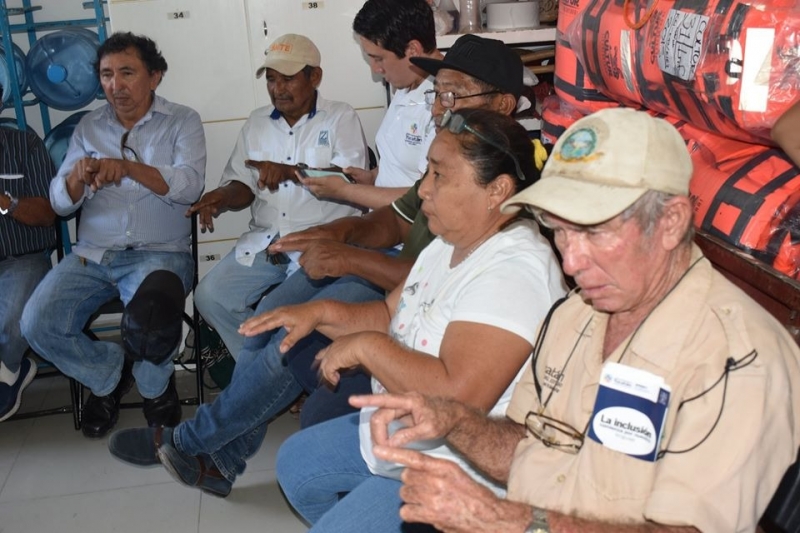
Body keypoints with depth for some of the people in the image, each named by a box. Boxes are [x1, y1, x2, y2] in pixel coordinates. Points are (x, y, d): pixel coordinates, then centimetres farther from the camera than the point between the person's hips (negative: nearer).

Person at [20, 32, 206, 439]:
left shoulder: (182, 122, 5)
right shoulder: (88, 127, 14)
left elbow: (189, 186, -12)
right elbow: (60, 204, 8)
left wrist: (128, 166, -26)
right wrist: (77, 177, -16)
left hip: (159, 252, -4)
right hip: (91, 255, 4)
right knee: (37, 325, -18)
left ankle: (156, 387, 1)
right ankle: (108, 373, 12)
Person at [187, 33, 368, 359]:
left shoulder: (340, 118, 4)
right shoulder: (257, 123, 18)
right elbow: (243, 186, 14)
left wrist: (290, 171, -21)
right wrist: (222, 198, -10)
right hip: (263, 242, 6)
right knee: (210, 297, -13)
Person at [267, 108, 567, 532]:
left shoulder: (512, 273, -28)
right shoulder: (450, 243, 3)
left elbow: (456, 396, -36)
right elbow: (392, 315, 14)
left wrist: (366, 346, -25)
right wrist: (321, 313, -2)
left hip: (452, 469, -10)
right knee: (295, 463, 22)